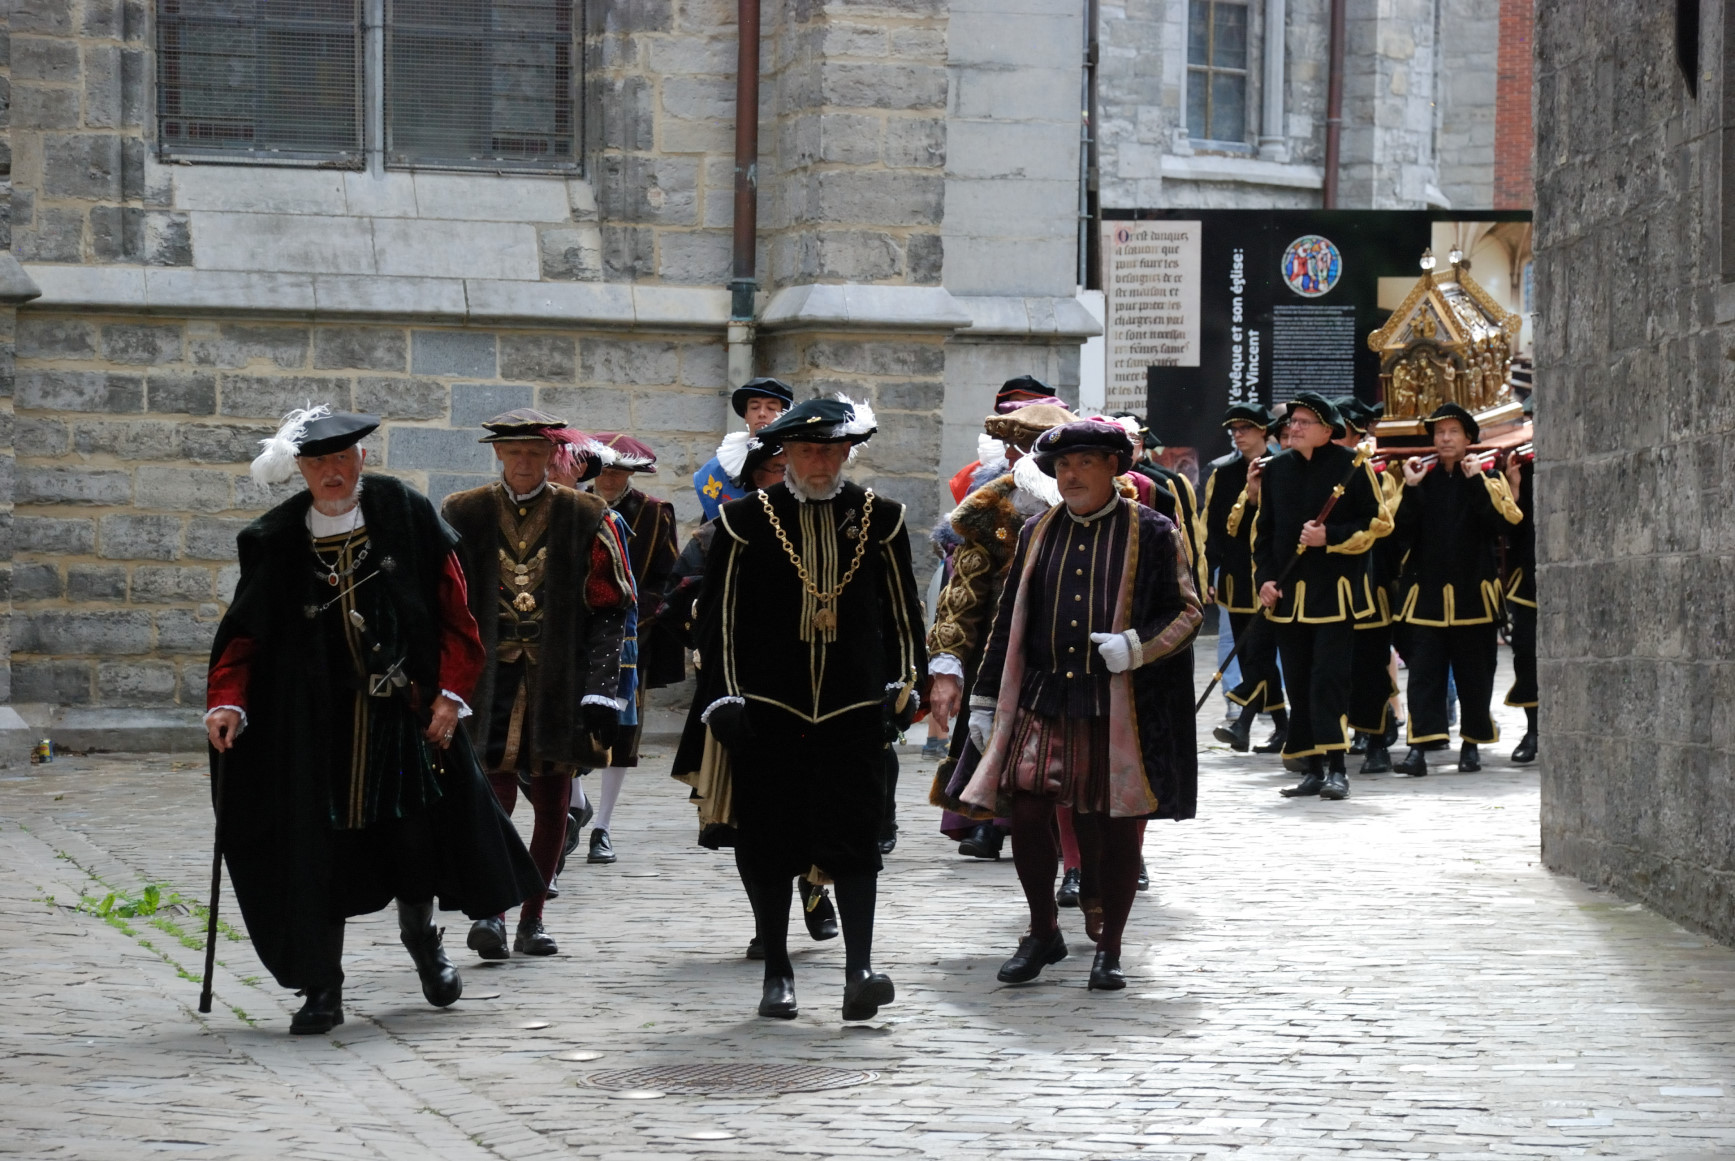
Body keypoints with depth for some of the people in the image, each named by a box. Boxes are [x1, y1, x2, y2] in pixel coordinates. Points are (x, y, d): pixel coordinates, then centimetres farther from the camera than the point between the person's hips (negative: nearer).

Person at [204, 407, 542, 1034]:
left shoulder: (406, 515, 0)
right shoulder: (276, 540, 2)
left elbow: (453, 611, 0)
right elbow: (245, 629, 3)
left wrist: (449, 692, -8)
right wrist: (227, 700, -11)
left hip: (404, 708, 0)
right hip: (314, 718, 0)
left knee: (414, 828, 4)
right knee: (317, 840, -3)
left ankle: (421, 937, 36)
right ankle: (322, 989, 6)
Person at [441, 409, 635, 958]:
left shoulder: (586, 517, 3)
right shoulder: (461, 515, 5)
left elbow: (610, 611, 2)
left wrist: (601, 690, -6)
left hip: (560, 683, 1)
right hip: (488, 680, -1)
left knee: (552, 804, 4)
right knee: (494, 790, -14)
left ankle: (532, 919, 14)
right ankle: (489, 912, -15)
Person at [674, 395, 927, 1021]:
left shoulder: (879, 518, 6)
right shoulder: (746, 519, 2)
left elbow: (902, 608, 14)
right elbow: (719, 612, 2)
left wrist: (904, 681, 8)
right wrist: (723, 698, -4)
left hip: (852, 708, 0)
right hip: (768, 708, 0)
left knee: (855, 838, -7)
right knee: (768, 841, 4)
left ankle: (859, 971, -9)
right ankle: (777, 973, 14)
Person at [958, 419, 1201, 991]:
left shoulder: (1152, 533, 1)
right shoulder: (1038, 533, 12)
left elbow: (1186, 612, 2)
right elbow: (1009, 619, 16)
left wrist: (1136, 645, -16)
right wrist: (985, 700, 14)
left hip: (1123, 709, -3)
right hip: (1044, 702, 3)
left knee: (1117, 828, 2)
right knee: (1025, 814, -8)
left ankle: (1109, 949, 16)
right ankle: (1043, 934, 11)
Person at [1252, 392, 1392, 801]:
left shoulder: (1352, 466, -2)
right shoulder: (1276, 470, 12)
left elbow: (1378, 522, -3)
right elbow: (1263, 529, 16)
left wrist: (1330, 537, -15)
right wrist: (1264, 577, 3)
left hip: (1336, 592, -5)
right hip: (1287, 594, 5)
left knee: (1329, 678, -12)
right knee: (1298, 683, 6)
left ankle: (1336, 768, -10)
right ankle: (1313, 769, 11)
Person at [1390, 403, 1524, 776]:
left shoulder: (1487, 479, 5)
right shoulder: (1421, 478, 9)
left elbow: (1504, 521, -13)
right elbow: (1403, 531, -3)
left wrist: (1476, 480, -17)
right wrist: (1411, 488, -13)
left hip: (1472, 592, -1)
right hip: (1426, 592, 1)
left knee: (1473, 672, 6)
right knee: (1424, 671, -8)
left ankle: (1472, 743, 18)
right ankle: (1418, 747, -14)